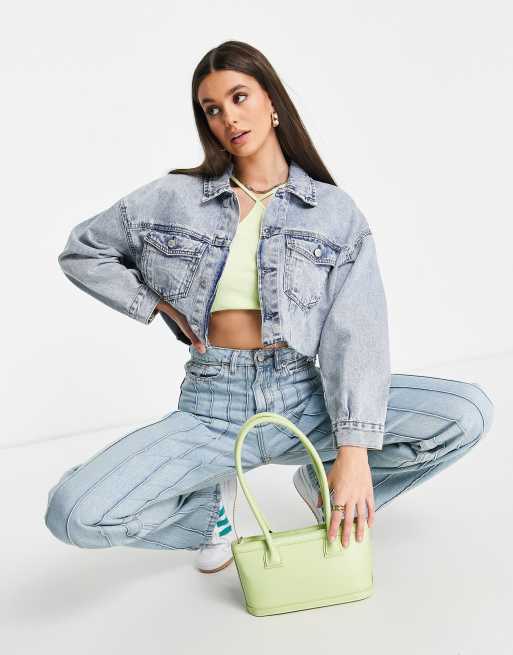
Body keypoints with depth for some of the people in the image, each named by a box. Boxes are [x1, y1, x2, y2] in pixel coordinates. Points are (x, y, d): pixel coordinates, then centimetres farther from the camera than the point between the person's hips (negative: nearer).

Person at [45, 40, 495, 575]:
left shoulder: (336, 211, 0)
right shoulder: (174, 199, 2)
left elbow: (356, 333, -10)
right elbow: (80, 251, 13)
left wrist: (354, 449, -21)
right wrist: (159, 304, 0)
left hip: (304, 398, 1)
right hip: (212, 406, 0)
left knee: (468, 413, -20)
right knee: (74, 514, -24)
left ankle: (323, 480, 7)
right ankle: (212, 500, 8)